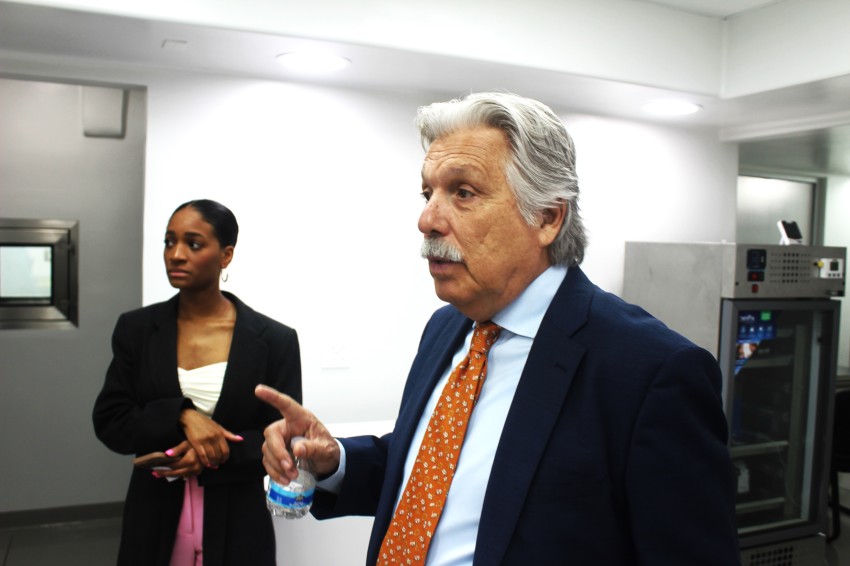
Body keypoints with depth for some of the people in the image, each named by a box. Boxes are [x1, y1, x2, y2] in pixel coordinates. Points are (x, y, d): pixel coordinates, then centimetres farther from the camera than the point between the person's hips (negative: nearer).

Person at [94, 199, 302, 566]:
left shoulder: (275, 340, -8)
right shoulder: (136, 329, -1)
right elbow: (109, 423, -3)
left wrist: (215, 456, -20)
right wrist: (182, 415, -19)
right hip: (154, 523, 2)